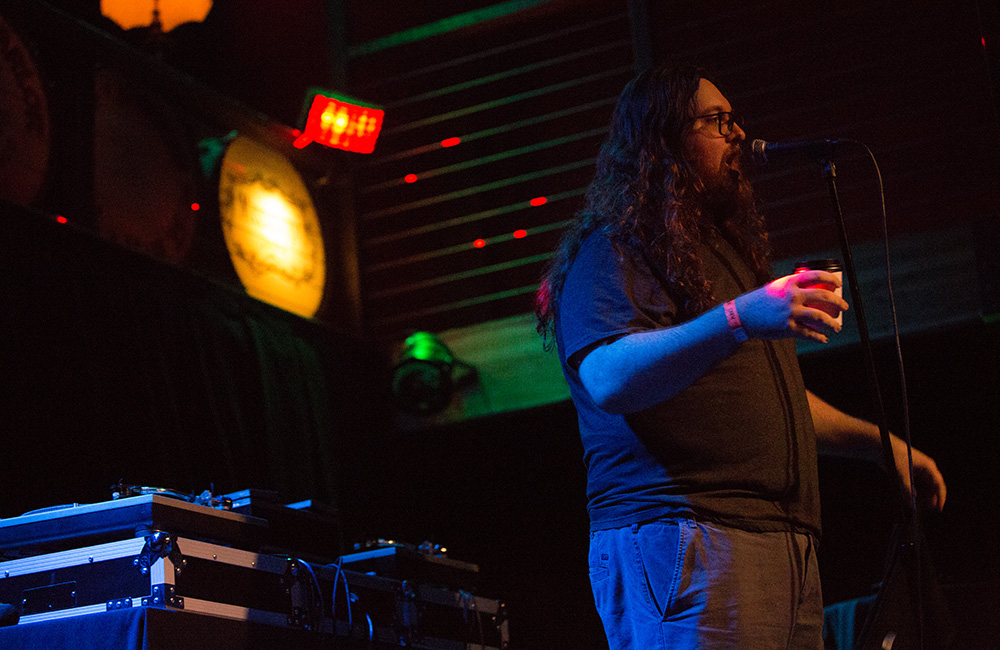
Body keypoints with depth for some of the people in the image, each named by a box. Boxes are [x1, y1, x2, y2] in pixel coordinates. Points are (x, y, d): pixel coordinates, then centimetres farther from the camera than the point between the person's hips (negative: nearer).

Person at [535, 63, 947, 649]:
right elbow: (610, 380, -20)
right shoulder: (614, 251, -2)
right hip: (684, 543, -8)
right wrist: (737, 319, -30)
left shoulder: (728, 249, 28)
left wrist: (881, 444, 29)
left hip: (787, 547, 8)